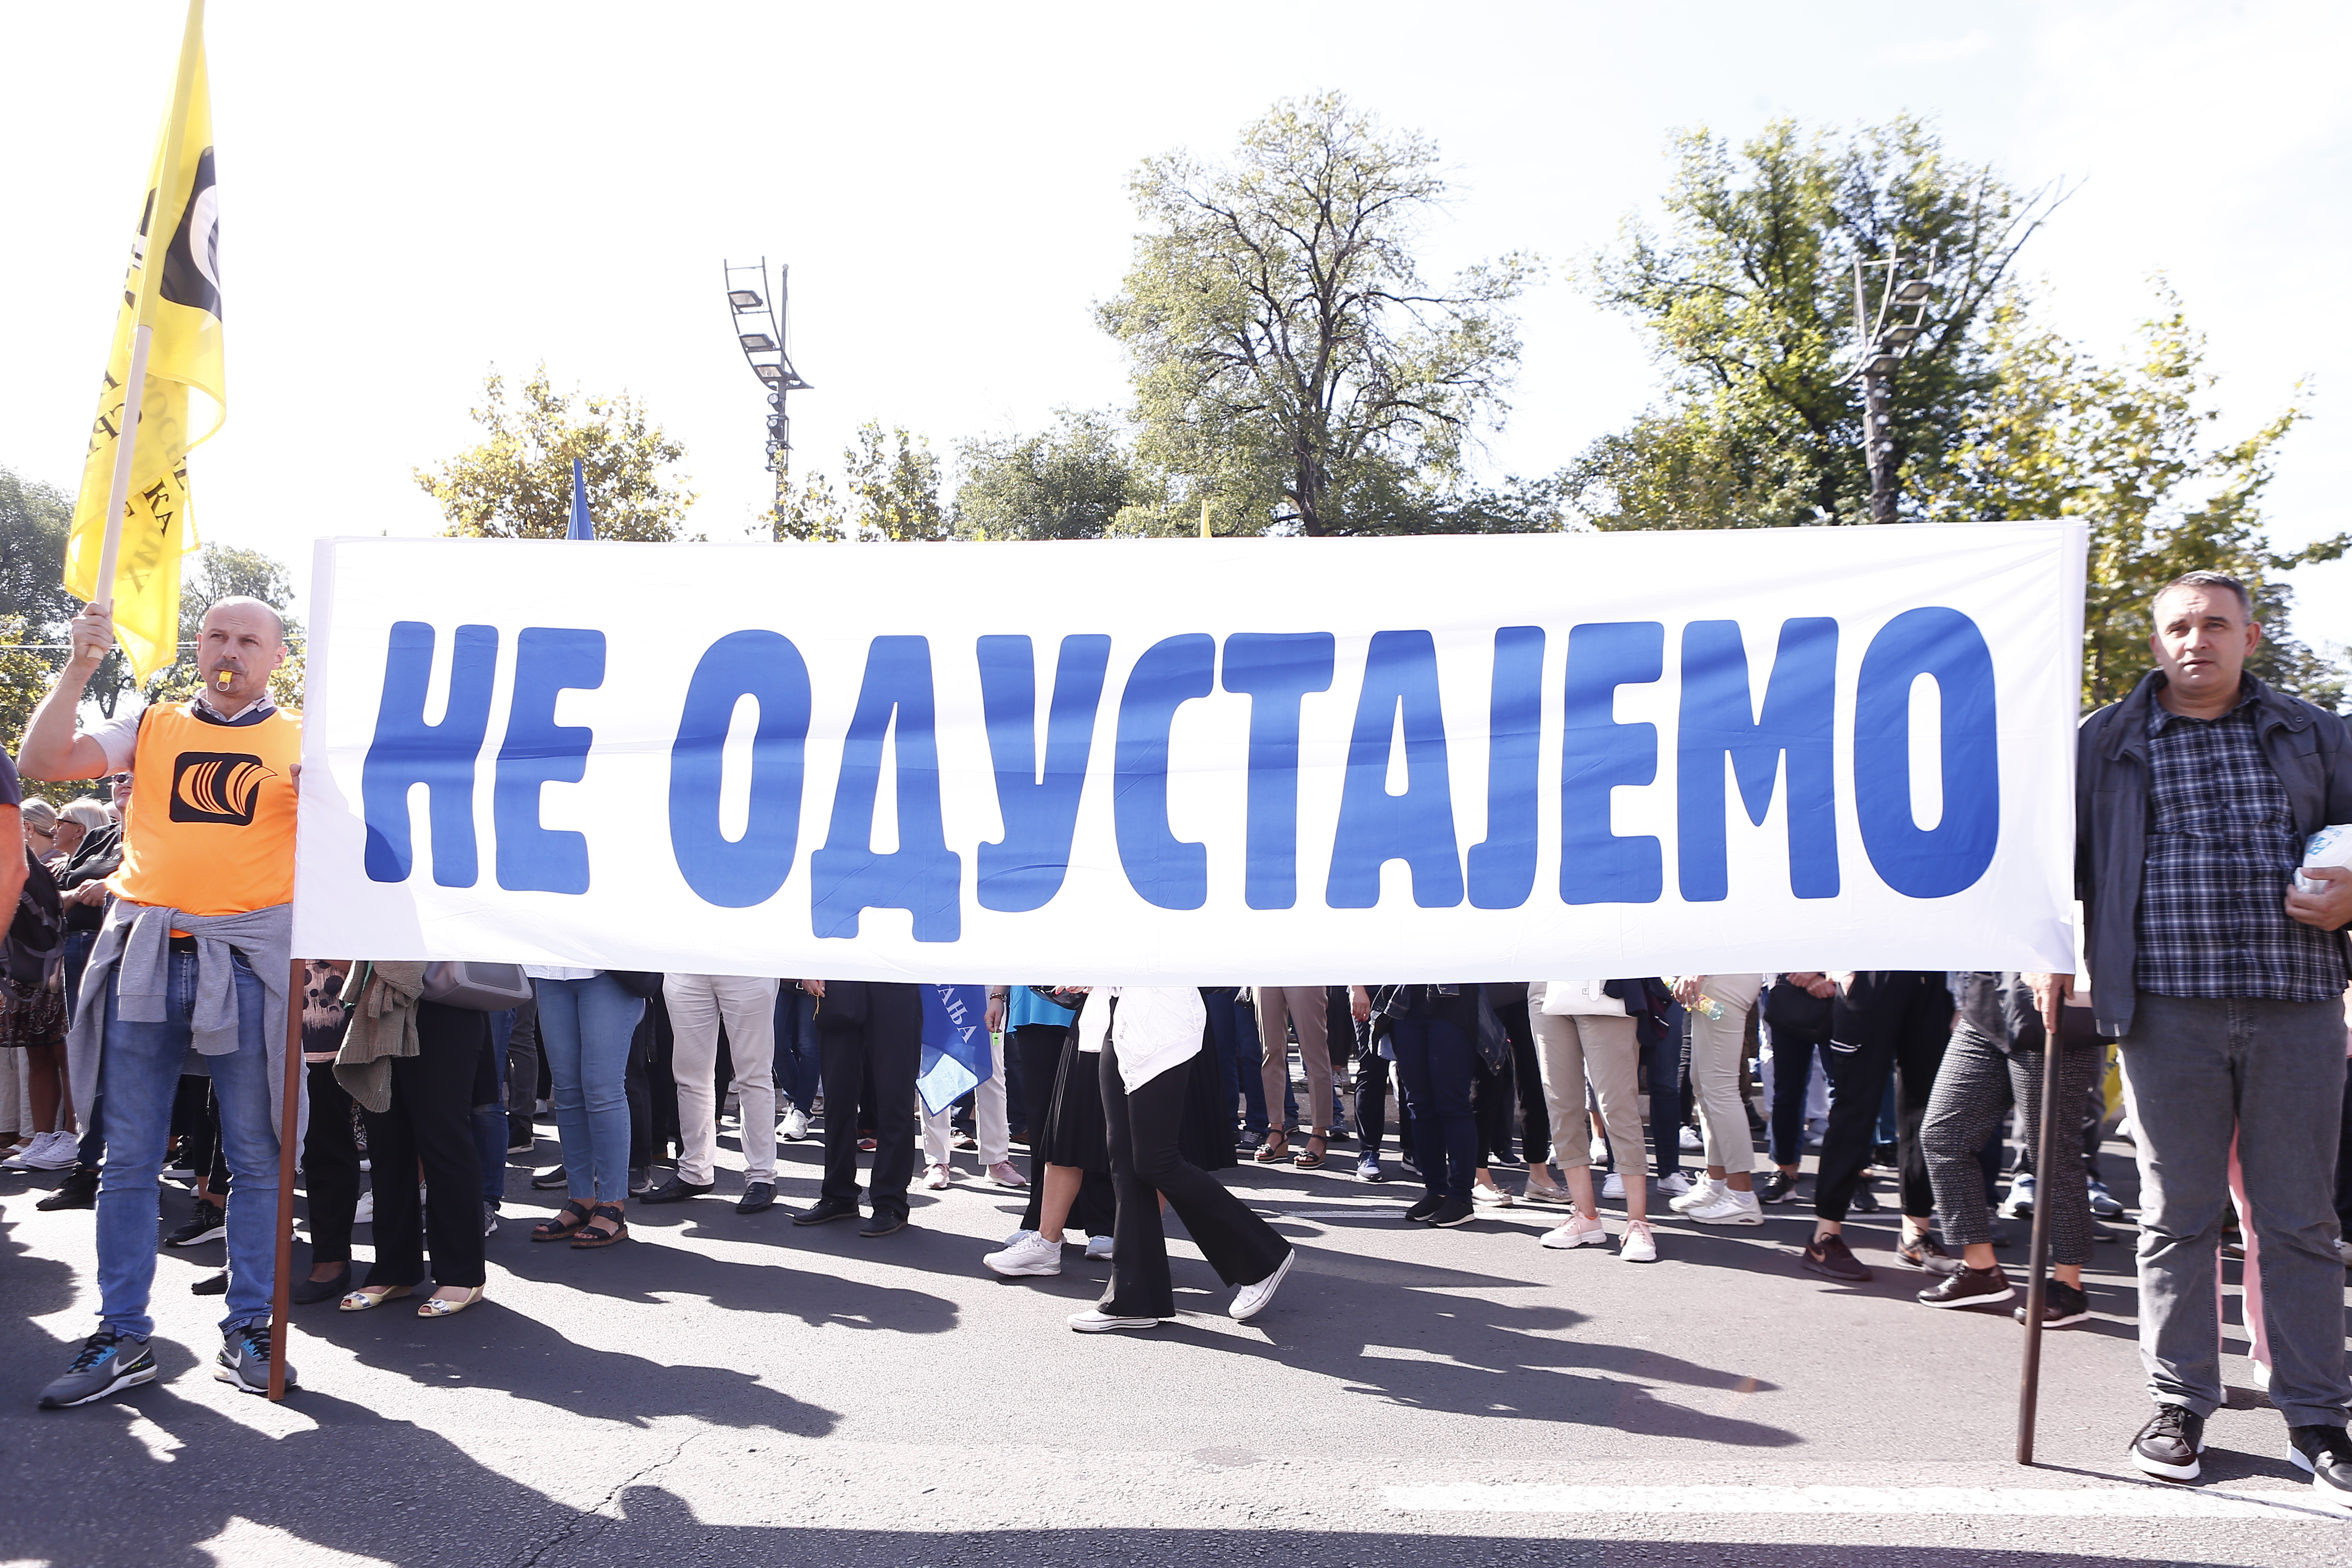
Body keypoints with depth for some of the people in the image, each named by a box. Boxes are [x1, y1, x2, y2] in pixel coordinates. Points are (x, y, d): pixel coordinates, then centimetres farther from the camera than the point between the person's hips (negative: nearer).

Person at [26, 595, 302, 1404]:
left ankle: (245, 1333, 14)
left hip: (247, 962, -2)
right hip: (145, 957, 2)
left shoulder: (303, 740, 8)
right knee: (128, 1159, 5)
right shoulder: (151, 727, 13)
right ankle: (122, 1338, 16)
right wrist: (79, 668, -8)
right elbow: (40, 761, 1)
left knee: (255, 1159, 3)